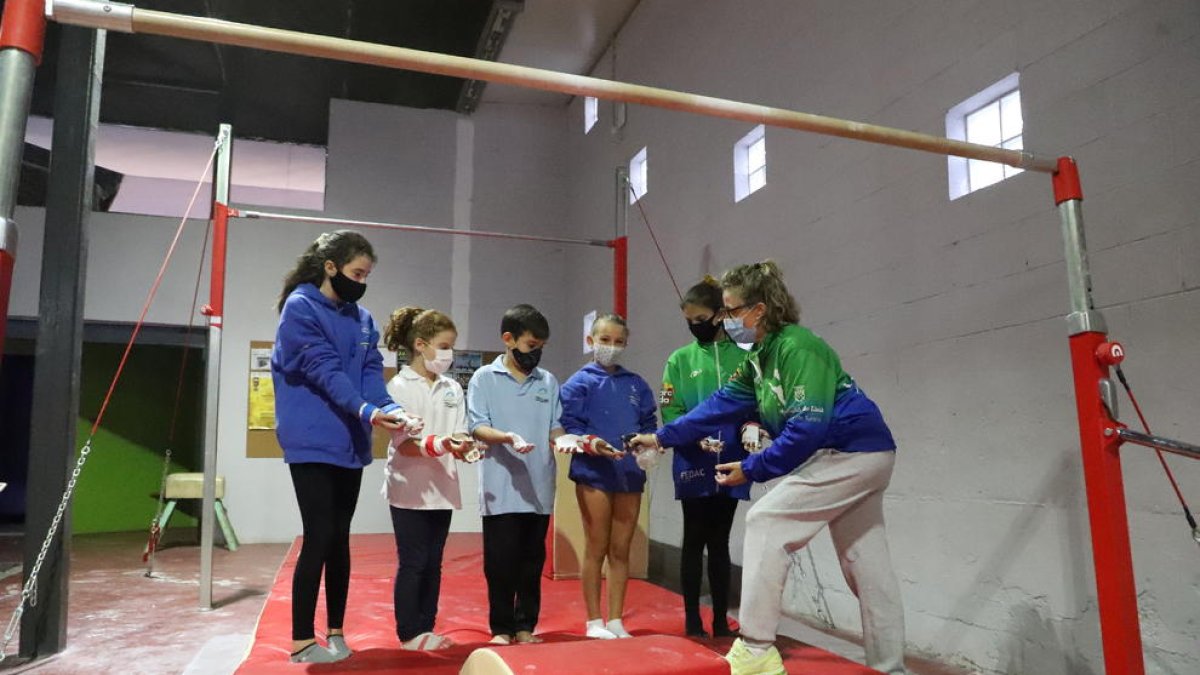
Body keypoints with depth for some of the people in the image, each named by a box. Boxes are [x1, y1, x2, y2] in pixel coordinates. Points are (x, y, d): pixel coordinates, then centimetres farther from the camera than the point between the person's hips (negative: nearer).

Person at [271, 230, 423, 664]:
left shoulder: (363, 319, 12)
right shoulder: (300, 307, -8)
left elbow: (371, 374, 2)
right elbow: (324, 371, -18)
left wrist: (393, 410, -18)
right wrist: (367, 411, -30)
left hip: (350, 443, 6)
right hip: (312, 442, -6)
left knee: (340, 538, 12)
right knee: (319, 539, -5)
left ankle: (336, 631, 23)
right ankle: (302, 640, 9)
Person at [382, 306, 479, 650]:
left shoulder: (453, 389, 8)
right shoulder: (399, 386, -7)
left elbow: (461, 436, 4)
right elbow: (403, 444, -15)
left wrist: (466, 449, -19)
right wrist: (439, 444, -31)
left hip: (442, 488, 5)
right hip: (410, 488, -5)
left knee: (433, 562, 11)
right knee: (412, 563, 2)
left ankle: (426, 628, 22)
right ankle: (409, 633, 14)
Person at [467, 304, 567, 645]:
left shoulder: (548, 381, 12)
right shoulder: (484, 378, 1)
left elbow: (555, 426, 11)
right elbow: (477, 427, -6)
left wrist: (562, 438, -12)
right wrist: (508, 438, -24)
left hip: (539, 488, 4)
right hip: (501, 489, -3)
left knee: (532, 561, 10)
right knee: (500, 562, 3)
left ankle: (525, 626, 22)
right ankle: (502, 628, 17)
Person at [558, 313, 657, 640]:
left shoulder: (636, 384, 12)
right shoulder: (579, 383, -1)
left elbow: (649, 424, 11)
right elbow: (569, 427, -7)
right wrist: (591, 443, -23)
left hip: (630, 473, 4)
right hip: (594, 473, -4)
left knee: (621, 550, 11)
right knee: (597, 549, 5)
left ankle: (615, 620, 22)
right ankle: (594, 622, 18)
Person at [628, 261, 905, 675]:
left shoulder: (798, 348, -20)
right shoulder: (759, 357, 9)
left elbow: (807, 427, -24)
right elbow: (722, 404, 12)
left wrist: (752, 469, -17)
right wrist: (663, 437, 13)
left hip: (853, 452, -10)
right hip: (861, 456, 10)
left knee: (766, 522, -12)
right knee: (865, 566, 12)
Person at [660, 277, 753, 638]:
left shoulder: (742, 357, 4)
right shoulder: (680, 359, 2)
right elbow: (671, 412, -3)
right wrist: (696, 435, -20)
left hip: (730, 463, 1)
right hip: (693, 463, -1)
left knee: (720, 541, 11)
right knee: (695, 539, 6)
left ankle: (721, 620, 20)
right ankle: (692, 619, 17)